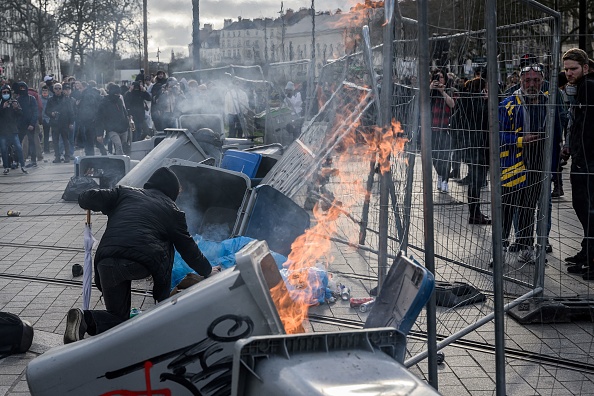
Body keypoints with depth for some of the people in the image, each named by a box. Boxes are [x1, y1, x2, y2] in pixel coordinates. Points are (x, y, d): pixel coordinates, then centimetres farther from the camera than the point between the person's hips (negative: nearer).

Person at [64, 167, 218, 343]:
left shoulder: (125, 192, 25)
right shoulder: (172, 210, 21)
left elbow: (86, 199, 16)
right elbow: (187, 247, 28)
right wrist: (207, 271, 43)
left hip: (106, 263, 3)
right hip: (140, 263, -3)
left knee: (118, 317, 16)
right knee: (164, 245, 31)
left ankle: (85, 319, -16)